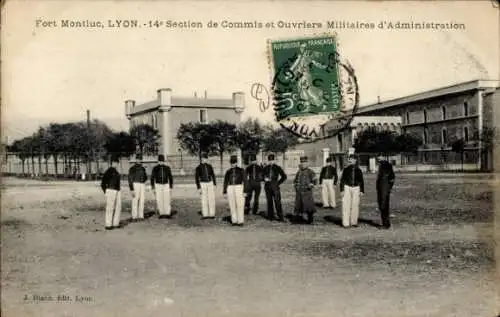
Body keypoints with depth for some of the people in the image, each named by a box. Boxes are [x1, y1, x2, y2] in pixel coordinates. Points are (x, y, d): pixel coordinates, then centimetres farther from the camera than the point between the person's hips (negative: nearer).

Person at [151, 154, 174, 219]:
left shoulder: (167, 168, 0)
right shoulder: (155, 168, -2)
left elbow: (170, 177, 5)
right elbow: (152, 178, 1)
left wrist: (171, 187, 0)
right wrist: (153, 188, -4)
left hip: (166, 185, 0)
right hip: (158, 185, 0)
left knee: (167, 200, -5)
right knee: (159, 200, 0)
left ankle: (168, 214, 0)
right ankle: (161, 214, 8)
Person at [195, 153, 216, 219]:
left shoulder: (209, 166, 5)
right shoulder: (198, 168, -7)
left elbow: (213, 176, 11)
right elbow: (196, 178, -7)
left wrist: (214, 185, 5)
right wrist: (199, 188, -12)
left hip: (210, 183, 3)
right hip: (203, 184, -3)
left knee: (212, 199, 1)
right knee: (204, 200, -2)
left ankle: (212, 214, 8)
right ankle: (205, 215, 6)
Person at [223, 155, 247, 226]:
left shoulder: (241, 170, 1)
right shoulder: (228, 172, 9)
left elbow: (244, 181, -2)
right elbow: (226, 182, 12)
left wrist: (245, 191, -9)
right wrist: (224, 192, 7)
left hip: (239, 188, -3)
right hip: (230, 189, 3)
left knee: (240, 205, -4)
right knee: (232, 206, 4)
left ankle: (240, 221, 3)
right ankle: (234, 221, 11)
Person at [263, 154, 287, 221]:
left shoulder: (277, 167, 3)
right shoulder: (266, 168, 10)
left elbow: (284, 176, 5)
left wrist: (278, 183, -2)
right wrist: (265, 179, -2)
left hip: (275, 186, -3)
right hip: (267, 186, 3)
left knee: (277, 202, -9)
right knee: (269, 202, 4)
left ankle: (281, 217, -7)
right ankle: (270, 216, 12)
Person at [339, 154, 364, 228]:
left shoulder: (358, 170, 7)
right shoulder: (346, 169, 3)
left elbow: (361, 181, 13)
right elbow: (342, 180, 4)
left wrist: (362, 191, 7)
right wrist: (342, 190, -4)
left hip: (356, 188, 2)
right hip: (347, 187, -2)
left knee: (355, 205, 2)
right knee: (346, 205, -5)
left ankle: (354, 222, 12)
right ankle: (346, 223, -3)